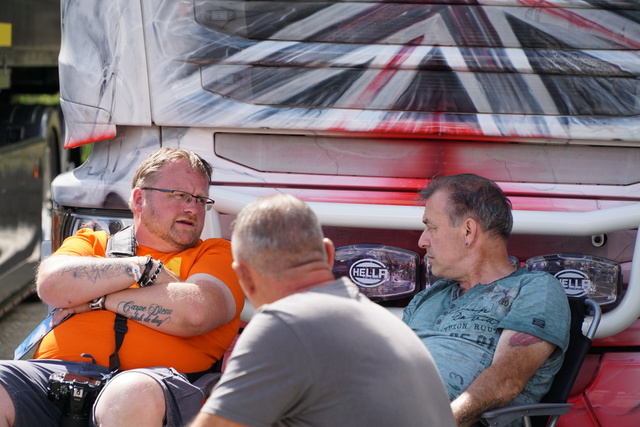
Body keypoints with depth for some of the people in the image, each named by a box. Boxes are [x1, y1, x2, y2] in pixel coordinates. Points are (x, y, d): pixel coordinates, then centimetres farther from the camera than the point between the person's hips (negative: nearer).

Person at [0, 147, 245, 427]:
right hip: (58, 370, 2)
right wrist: (145, 269, 3)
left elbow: (195, 313, -3)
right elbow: (51, 284, 4)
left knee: (133, 398, -41)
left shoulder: (216, 254, 20)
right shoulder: (91, 242, 28)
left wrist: (97, 299, 5)